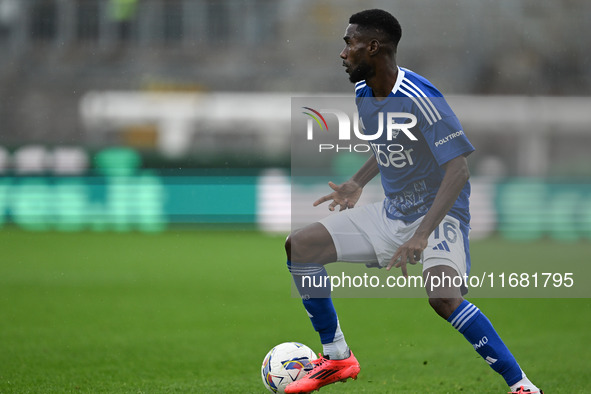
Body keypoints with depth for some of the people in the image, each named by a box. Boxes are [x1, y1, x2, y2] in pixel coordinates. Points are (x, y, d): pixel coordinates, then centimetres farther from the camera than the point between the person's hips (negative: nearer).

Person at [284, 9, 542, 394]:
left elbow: (458, 170, -30)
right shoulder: (364, 93, 2)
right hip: (391, 213, 9)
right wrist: (357, 184, 13)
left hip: (439, 215, -9)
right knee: (298, 246, 1)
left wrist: (422, 236, -38)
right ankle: (336, 358, 13)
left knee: (443, 295, -34)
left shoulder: (419, 98, -24)